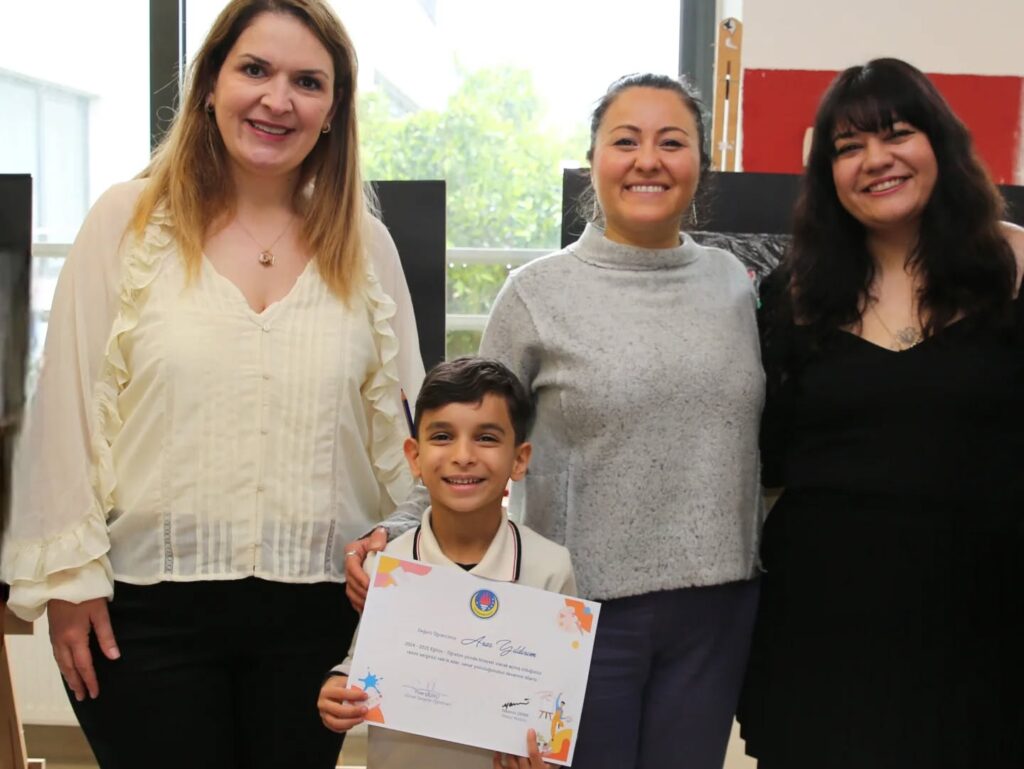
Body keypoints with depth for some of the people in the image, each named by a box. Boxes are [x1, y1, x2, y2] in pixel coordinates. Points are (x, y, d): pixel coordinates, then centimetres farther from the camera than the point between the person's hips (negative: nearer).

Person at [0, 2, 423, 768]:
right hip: (146, 605, -2)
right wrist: (68, 574, -3)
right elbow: (69, 406, -1)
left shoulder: (365, 245, 4)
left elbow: (402, 423, 8)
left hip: (317, 608, 2)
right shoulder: (128, 221, -2)